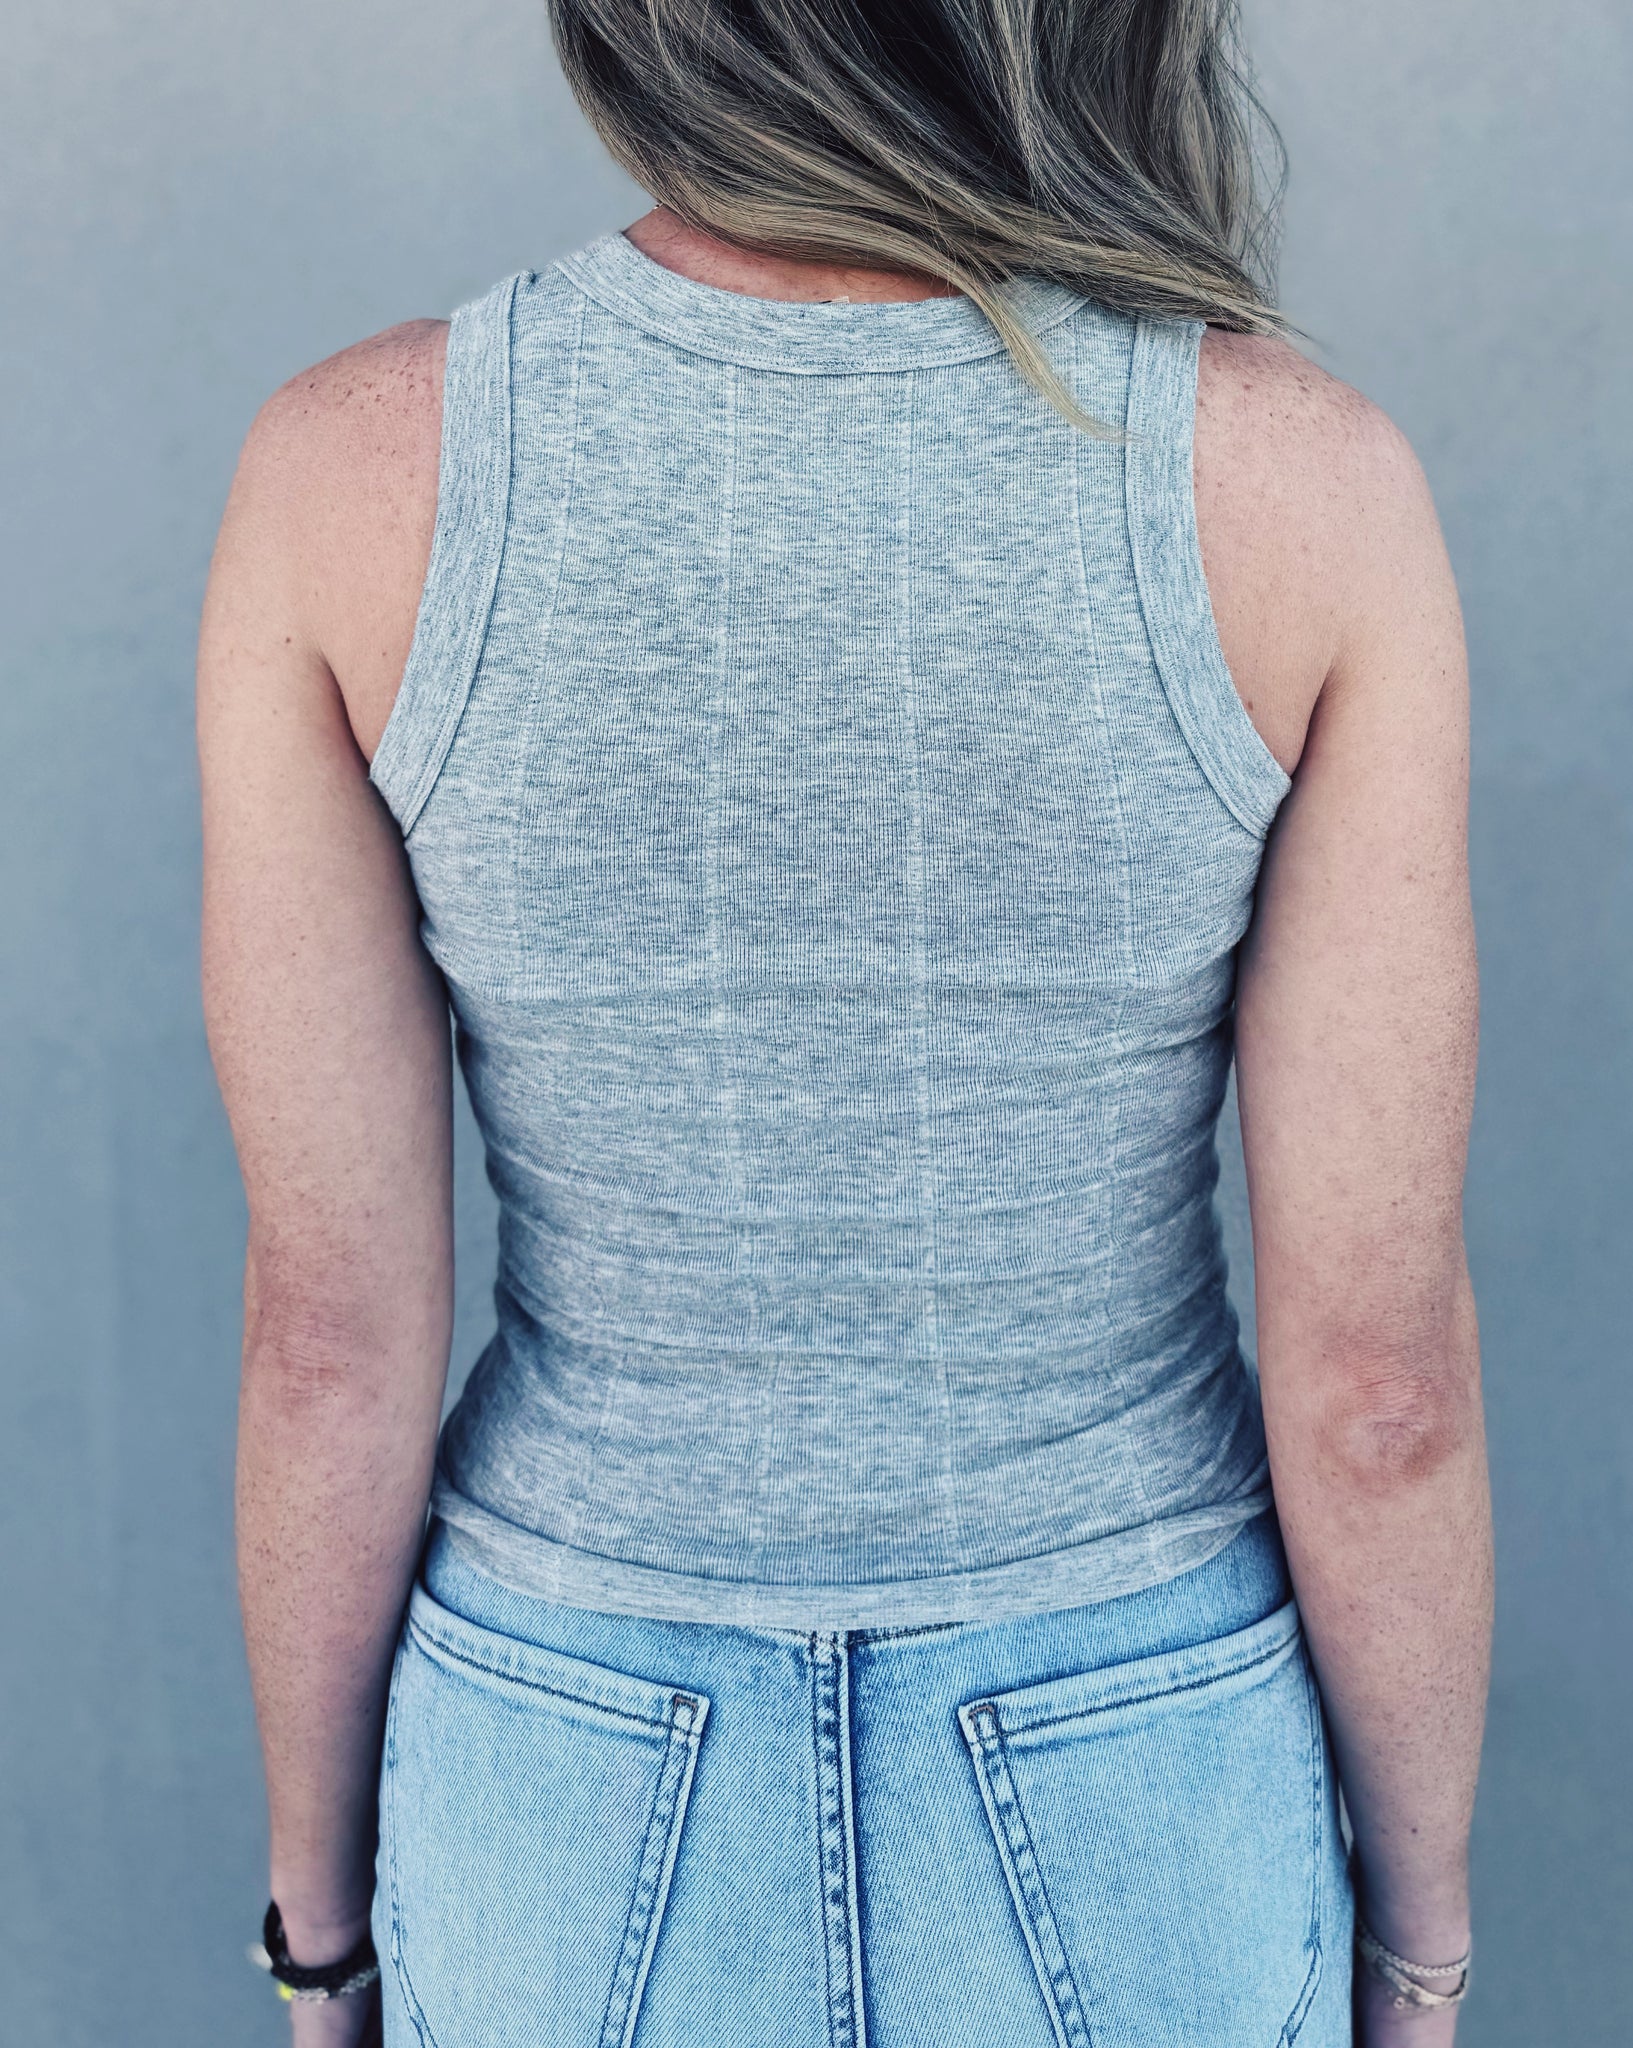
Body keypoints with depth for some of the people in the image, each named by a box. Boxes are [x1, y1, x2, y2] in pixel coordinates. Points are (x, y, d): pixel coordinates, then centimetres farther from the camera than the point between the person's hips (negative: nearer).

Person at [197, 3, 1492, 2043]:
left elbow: (329, 1334, -13)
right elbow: (1378, 1377, -15)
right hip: (1123, 1799, 0)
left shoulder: (353, 472, -19)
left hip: (596, 1813, 1)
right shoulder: (1305, 482, -19)